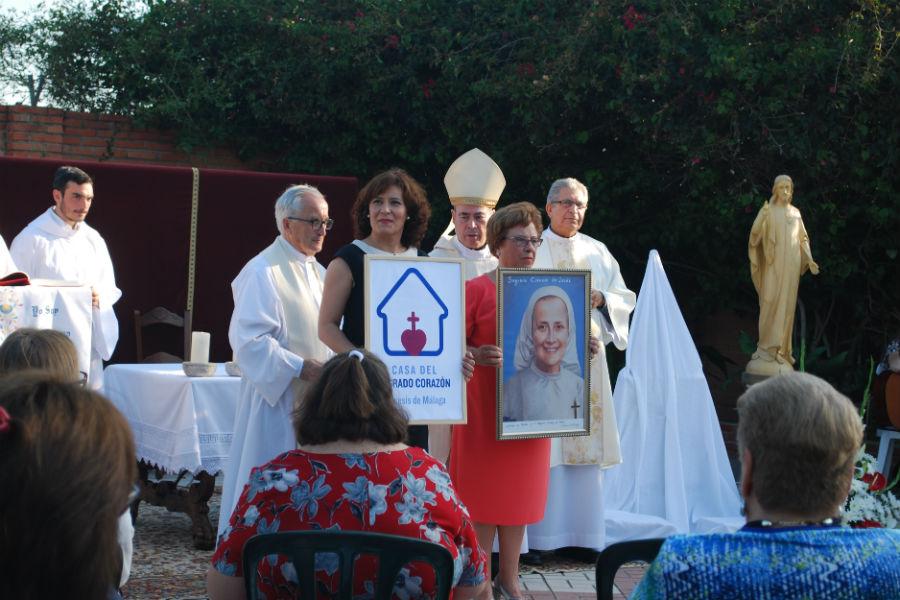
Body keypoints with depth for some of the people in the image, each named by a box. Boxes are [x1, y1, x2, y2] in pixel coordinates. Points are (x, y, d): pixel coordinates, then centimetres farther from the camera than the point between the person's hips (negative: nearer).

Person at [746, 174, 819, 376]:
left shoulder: (795, 212, 14)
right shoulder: (768, 210, -1)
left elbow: (803, 239, 18)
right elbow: (755, 233, -14)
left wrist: (809, 260, 7)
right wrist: (762, 217, -32)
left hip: (792, 265, 4)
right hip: (774, 263, -4)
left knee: (787, 304, 5)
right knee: (771, 303, -9)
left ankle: (782, 348, 10)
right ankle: (767, 346, -4)